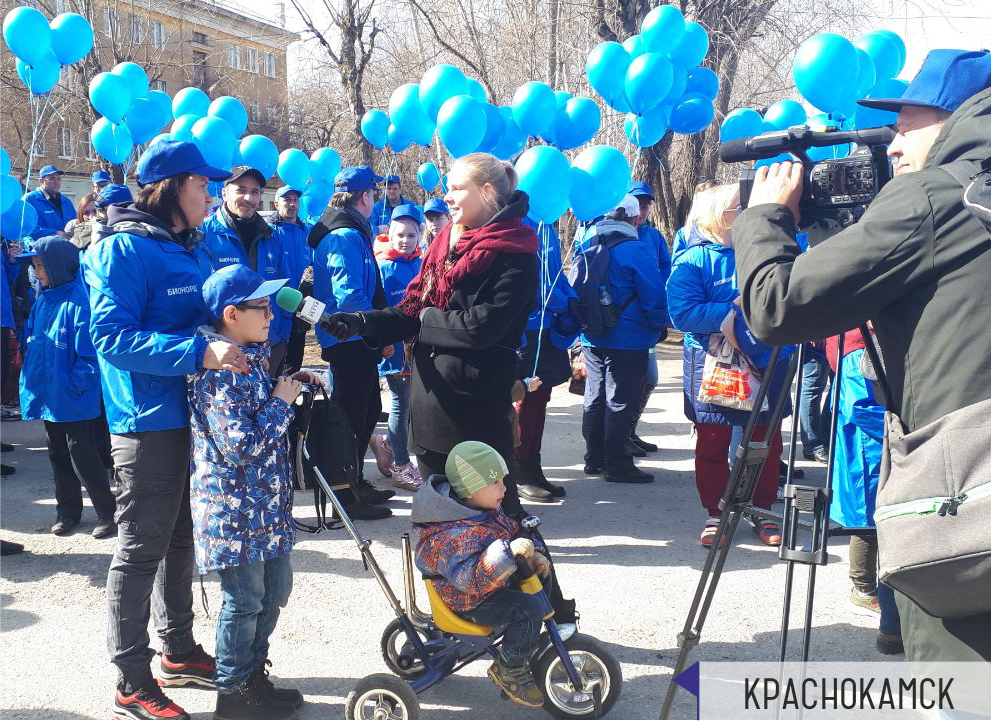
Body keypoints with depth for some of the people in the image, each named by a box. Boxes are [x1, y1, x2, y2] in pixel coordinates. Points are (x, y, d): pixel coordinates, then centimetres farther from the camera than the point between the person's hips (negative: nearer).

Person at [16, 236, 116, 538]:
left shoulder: (79, 299, -16)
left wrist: (76, 385, -18)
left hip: (76, 400, -8)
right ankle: (67, 510, 28)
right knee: (59, 455, 16)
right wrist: (31, 380, 7)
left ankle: (107, 512, 9)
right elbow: (32, 341, 17)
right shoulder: (42, 301, 9)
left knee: (82, 456, -3)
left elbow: (89, 352, -18)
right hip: (49, 397, 8)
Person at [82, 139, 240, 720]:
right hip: (148, 421, -9)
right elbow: (113, 337, -23)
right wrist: (199, 353, -31)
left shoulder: (191, 248, 13)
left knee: (181, 541, 18)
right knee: (142, 548, 0)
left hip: (194, 415, 9)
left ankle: (180, 651, 33)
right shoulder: (125, 248, -13)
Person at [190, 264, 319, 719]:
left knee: (275, 589, 19)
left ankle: (253, 674, 35)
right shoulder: (218, 372, -22)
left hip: (267, 502, 10)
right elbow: (241, 445, -27)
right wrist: (282, 400, -18)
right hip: (234, 506, -9)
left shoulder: (253, 355, 7)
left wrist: (291, 382, 9)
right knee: (244, 601, 4)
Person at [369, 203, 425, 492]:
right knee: (401, 405, 4)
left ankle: (387, 443, 37)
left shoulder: (419, 264, 6)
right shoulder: (384, 268, -12)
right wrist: (382, 342, -20)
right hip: (395, 348, -6)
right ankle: (401, 467, 18)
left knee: (408, 403, 14)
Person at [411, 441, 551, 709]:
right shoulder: (458, 535, -32)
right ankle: (510, 669, -7)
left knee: (540, 577, 17)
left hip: (493, 583, 10)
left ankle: (526, 639, 30)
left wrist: (533, 555, 0)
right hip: (469, 602, -10)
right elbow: (471, 578, -43)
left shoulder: (487, 511, 0)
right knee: (530, 608, -25)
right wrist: (509, 550, -49)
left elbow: (511, 532, 15)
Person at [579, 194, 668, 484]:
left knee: (594, 398, 15)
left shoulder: (588, 245, 5)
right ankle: (618, 464, 5)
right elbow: (654, 295, -14)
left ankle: (594, 458, 24)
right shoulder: (638, 249, -15)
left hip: (592, 338, 6)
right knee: (620, 401, 1)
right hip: (628, 339, -6)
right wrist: (659, 326, 2)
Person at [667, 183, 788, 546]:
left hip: (764, 366, 4)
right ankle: (714, 513, 20)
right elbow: (682, 312, -16)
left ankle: (762, 511, 25)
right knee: (712, 446, 6)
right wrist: (727, 315, -22)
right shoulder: (692, 261, -6)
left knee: (767, 443, 10)